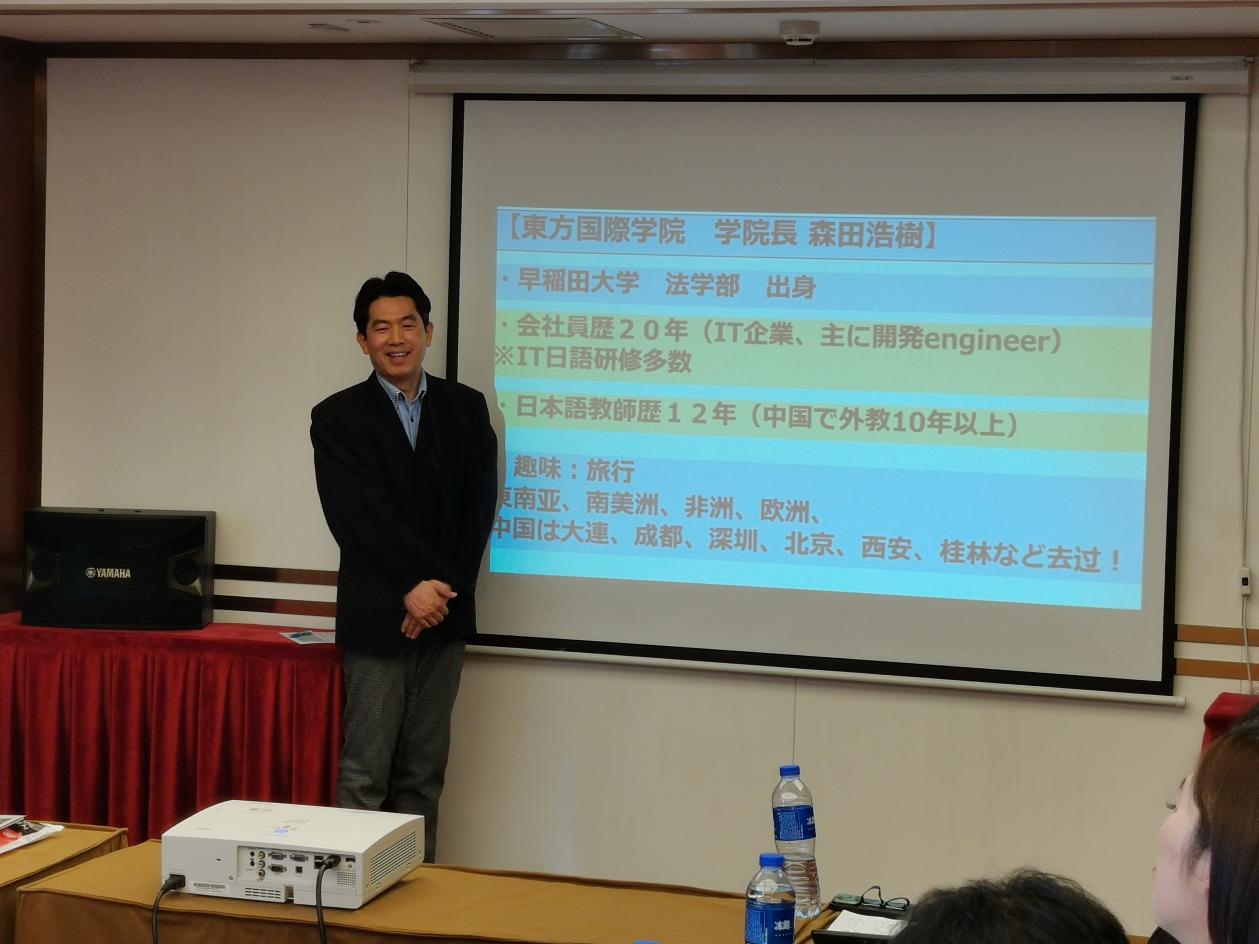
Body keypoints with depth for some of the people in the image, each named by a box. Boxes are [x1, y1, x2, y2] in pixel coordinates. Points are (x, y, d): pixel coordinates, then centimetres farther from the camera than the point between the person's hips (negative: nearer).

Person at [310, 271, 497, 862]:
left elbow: (479, 506, 0)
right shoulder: (338, 418, -1)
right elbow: (360, 517, -11)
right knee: (364, 774, -3)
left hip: (444, 615, 3)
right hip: (377, 618, -3)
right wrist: (416, 586, -18)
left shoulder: (466, 408, 8)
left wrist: (441, 591, -10)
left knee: (424, 773, 9)